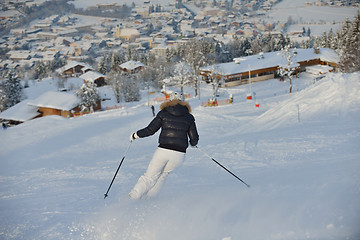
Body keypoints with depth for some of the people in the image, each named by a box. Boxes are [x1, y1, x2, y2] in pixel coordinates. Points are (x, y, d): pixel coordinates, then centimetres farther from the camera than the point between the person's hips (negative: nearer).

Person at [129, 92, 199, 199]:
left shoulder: (163, 113, 4)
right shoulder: (189, 117, 8)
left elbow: (150, 130, 2)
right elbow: (194, 138, 8)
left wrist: (135, 135, 17)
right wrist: (192, 143, 31)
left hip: (163, 150, -1)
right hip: (179, 154, 1)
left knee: (150, 176, 15)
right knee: (163, 173, 24)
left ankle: (135, 194, 9)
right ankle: (149, 196, 22)